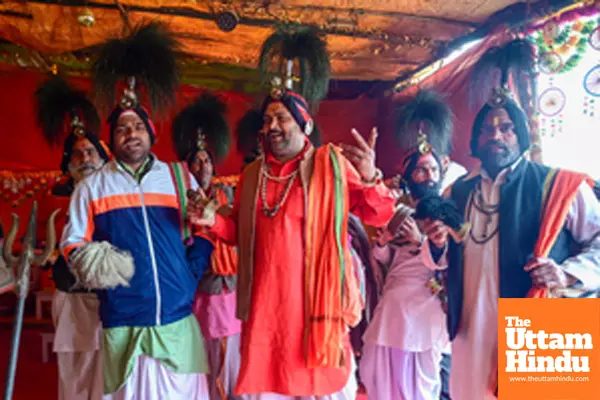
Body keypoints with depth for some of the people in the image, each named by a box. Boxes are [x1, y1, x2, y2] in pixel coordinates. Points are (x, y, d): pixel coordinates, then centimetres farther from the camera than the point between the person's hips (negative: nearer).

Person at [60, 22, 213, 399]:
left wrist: (192, 276, -1)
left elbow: (202, 232, 11)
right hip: (122, 325, 0)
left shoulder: (180, 178, 8)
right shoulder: (92, 185, 7)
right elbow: (72, 244, 8)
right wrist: (91, 263, -12)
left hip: (178, 321, 1)